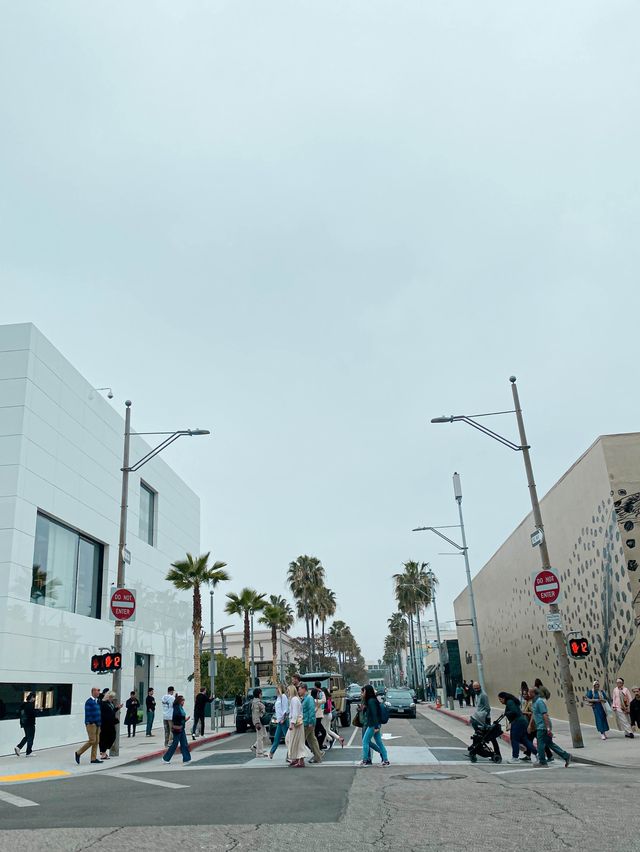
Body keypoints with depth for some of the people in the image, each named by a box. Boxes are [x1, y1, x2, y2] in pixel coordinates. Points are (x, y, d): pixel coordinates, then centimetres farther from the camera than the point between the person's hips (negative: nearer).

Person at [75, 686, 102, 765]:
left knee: (96, 741, 8)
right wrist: (90, 722, -19)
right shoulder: (89, 701, -12)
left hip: (97, 724, 8)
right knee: (92, 741, -8)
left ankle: (94, 758, 13)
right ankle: (78, 753, 7)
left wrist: (99, 722, 13)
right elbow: (87, 713, -16)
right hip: (91, 724, -8)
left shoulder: (97, 701, 13)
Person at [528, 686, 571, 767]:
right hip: (540, 727, 10)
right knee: (550, 743, 12)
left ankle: (542, 762, 9)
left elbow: (545, 715, -22)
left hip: (542, 727, -10)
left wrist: (548, 728, -25)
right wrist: (530, 725, 24)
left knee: (540, 744, -1)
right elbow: (534, 715, 25)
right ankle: (566, 756, 16)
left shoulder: (539, 702, -17)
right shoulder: (534, 702, 15)